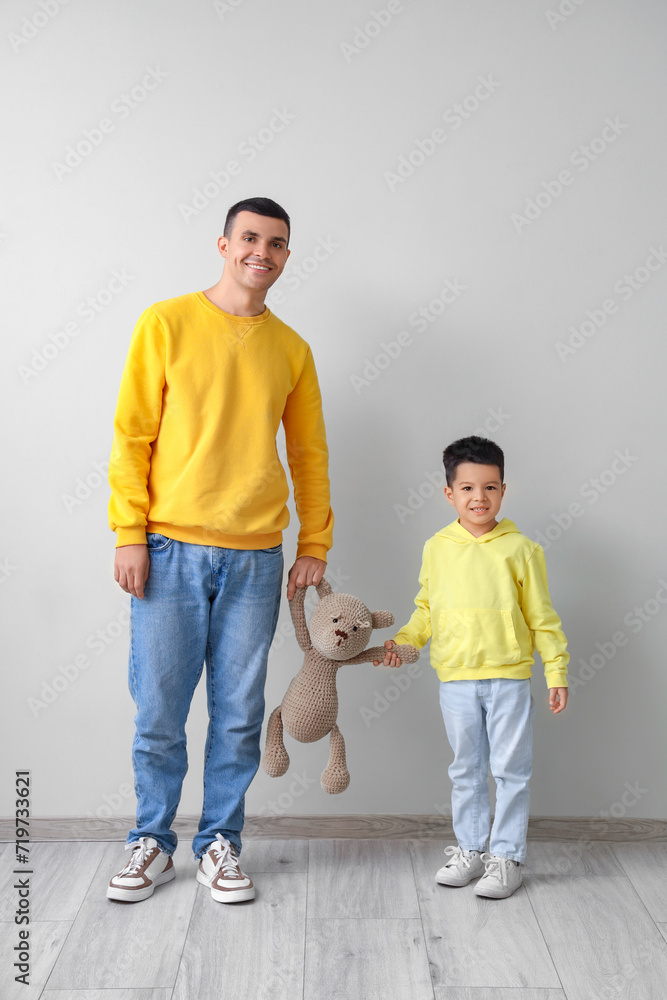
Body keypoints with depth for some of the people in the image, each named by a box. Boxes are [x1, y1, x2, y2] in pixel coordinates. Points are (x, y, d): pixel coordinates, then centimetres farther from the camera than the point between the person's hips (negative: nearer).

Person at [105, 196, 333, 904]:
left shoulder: (292, 349, 10)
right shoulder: (167, 324, 1)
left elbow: (309, 453, 14)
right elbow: (132, 436, -1)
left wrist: (314, 545, 8)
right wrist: (129, 534, -7)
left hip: (255, 558, 3)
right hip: (170, 551, -2)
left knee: (238, 716, 7)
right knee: (159, 713, 4)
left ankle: (219, 844, 24)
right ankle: (151, 843, 24)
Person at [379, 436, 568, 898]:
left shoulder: (519, 549, -4)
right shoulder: (437, 548, 2)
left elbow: (542, 617, 0)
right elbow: (426, 609, 13)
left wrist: (557, 671, -1)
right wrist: (404, 639, -3)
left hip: (508, 678, -2)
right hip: (456, 679, 3)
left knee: (511, 769, 5)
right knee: (466, 769, 14)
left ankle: (507, 856, 18)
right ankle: (470, 850, 27)